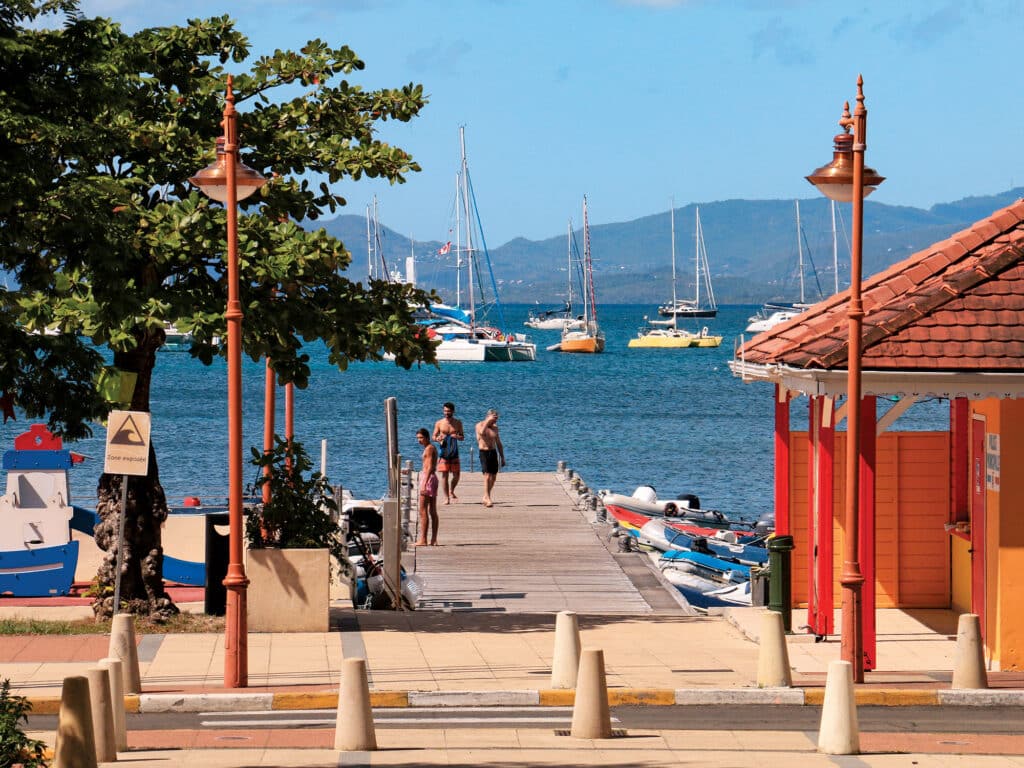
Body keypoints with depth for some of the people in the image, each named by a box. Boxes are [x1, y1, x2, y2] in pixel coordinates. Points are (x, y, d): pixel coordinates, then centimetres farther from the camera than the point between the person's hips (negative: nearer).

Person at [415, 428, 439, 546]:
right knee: (433, 511, 10)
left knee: (423, 511, -10)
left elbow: (430, 467, -20)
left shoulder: (429, 449, -12)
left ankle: (423, 539, -13)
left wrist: (424, 484, -25)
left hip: (428, 478, -11)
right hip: (433, 478, 11)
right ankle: (434, 539, 12)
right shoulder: (432, 448, 18)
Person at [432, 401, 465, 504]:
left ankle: (451, 492, 26)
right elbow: (434, 437, 6)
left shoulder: (458, 423, 7)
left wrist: (457, 437, -13)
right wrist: (437, 439, -18)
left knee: (456, 474, 1)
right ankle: (446, 497, 1)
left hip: (454, 452, 2)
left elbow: (462, 437, 11)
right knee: (444, 474, -5)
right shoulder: (439, 423, 2)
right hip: (443, 451, -2)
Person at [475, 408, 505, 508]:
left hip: (493, 452, 6)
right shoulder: (479, 425, -3)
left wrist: (502, 457, 16)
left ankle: (486, 497, 20)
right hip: (484, 453, -6)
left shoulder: (494, 427, 14)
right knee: (487, 476, -17)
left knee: (493, 477, 6)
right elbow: (482, 432, -30)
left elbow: (499, 444, 19)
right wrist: (488, 421, -23)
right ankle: (487, 499, -19)